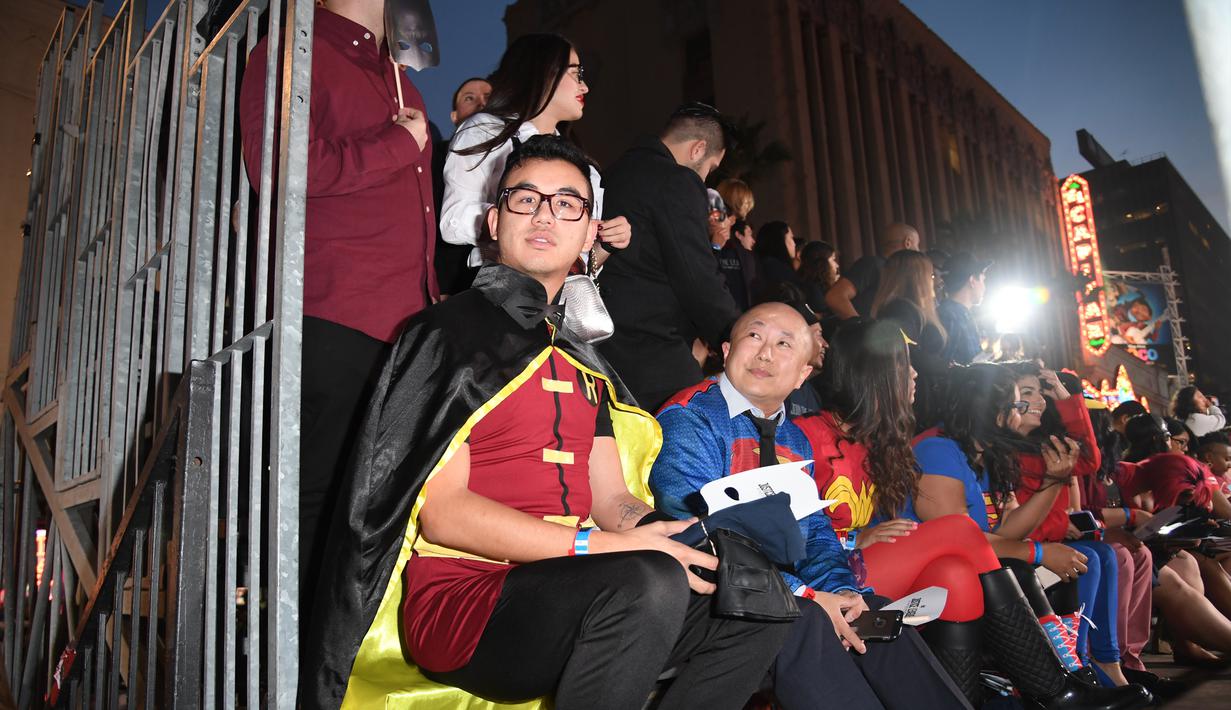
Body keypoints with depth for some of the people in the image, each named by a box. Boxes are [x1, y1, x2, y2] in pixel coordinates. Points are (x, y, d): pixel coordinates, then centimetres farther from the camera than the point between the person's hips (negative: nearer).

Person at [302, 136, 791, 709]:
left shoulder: (582, 361, 18)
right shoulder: (449, 333, -4)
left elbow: (611, 499, 14)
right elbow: (442, 512, -13)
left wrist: (658, 534, -9)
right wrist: (603, 547, -21)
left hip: (561, 590, 7)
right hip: (458, 600, -7)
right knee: (649, 583, -32)